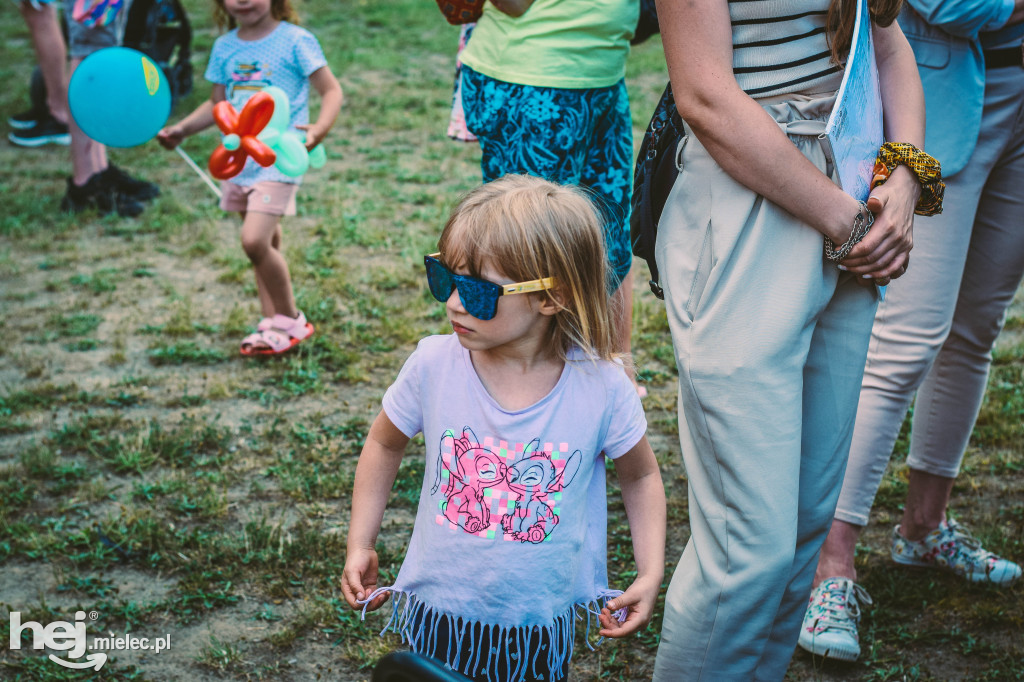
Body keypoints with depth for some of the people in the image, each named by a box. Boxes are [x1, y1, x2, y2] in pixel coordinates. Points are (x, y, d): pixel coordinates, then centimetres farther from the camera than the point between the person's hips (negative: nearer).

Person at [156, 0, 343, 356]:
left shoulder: (295, 40, -7)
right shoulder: (225, 47, 10)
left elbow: (332, 90, -8)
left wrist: (319, 128, -26)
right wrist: (181, 130, 8)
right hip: (238, 156, 6)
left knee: (254, 240, -17)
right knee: (266, 244, 13)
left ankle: (291, 321, 0)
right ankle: (272, 321, 23)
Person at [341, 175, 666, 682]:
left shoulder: (601, 388, -17)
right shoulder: (434, 365, -15)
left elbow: (640, 477, 2)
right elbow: (384, 445, 5)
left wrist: (650, 574, -6)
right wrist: (360, 546, 3)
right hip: (436, 617, 1)